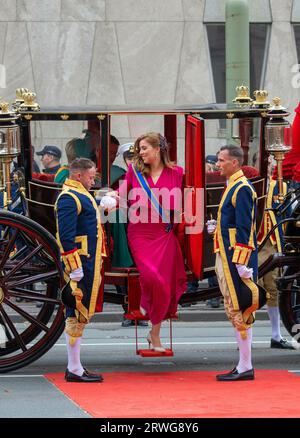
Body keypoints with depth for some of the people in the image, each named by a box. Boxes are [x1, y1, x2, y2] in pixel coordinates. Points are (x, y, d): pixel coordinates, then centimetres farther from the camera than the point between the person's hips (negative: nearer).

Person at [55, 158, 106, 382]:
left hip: (89, 263, 11)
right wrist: (75, 269, -24)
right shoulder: (69, 198, -13)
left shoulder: (82, 195, 20)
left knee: (81, 315, 13)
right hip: (80, 264, -11)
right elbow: (66, 236, -21)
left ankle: (75, 367, 19)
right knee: (78, 315, -8)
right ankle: (74, 370, -5)